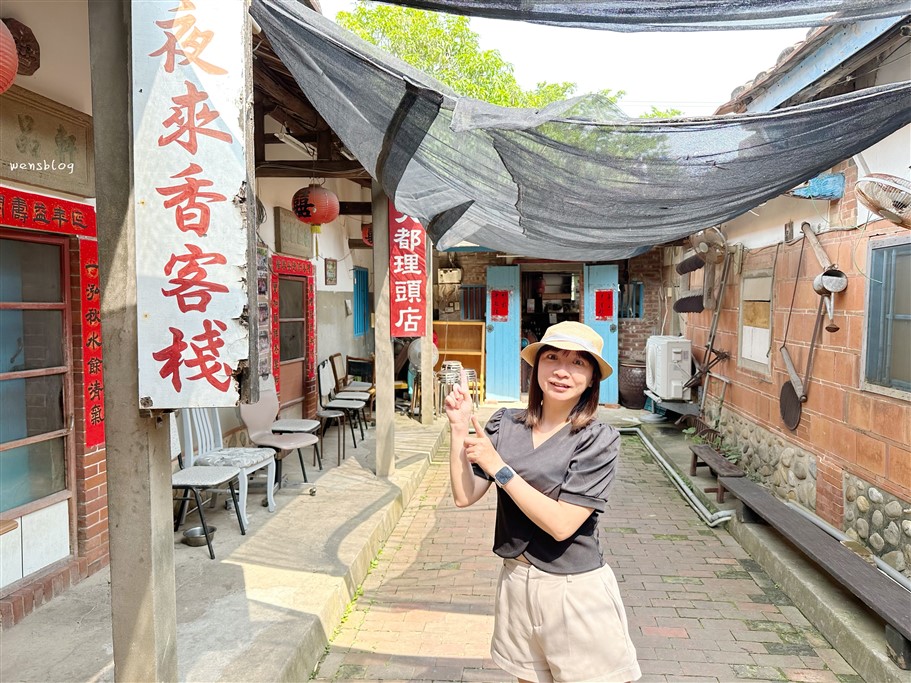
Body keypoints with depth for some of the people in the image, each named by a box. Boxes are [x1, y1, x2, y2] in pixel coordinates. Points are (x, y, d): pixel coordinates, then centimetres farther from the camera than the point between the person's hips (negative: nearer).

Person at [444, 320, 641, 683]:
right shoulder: (505, 424, -4)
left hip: (576, 592, -4)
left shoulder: (598, 440, -14)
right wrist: (459, 429, -14)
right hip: (516, 582, 4)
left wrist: (497, 466, -20)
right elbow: (464, 496, -5)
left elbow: (561, 524, -21)